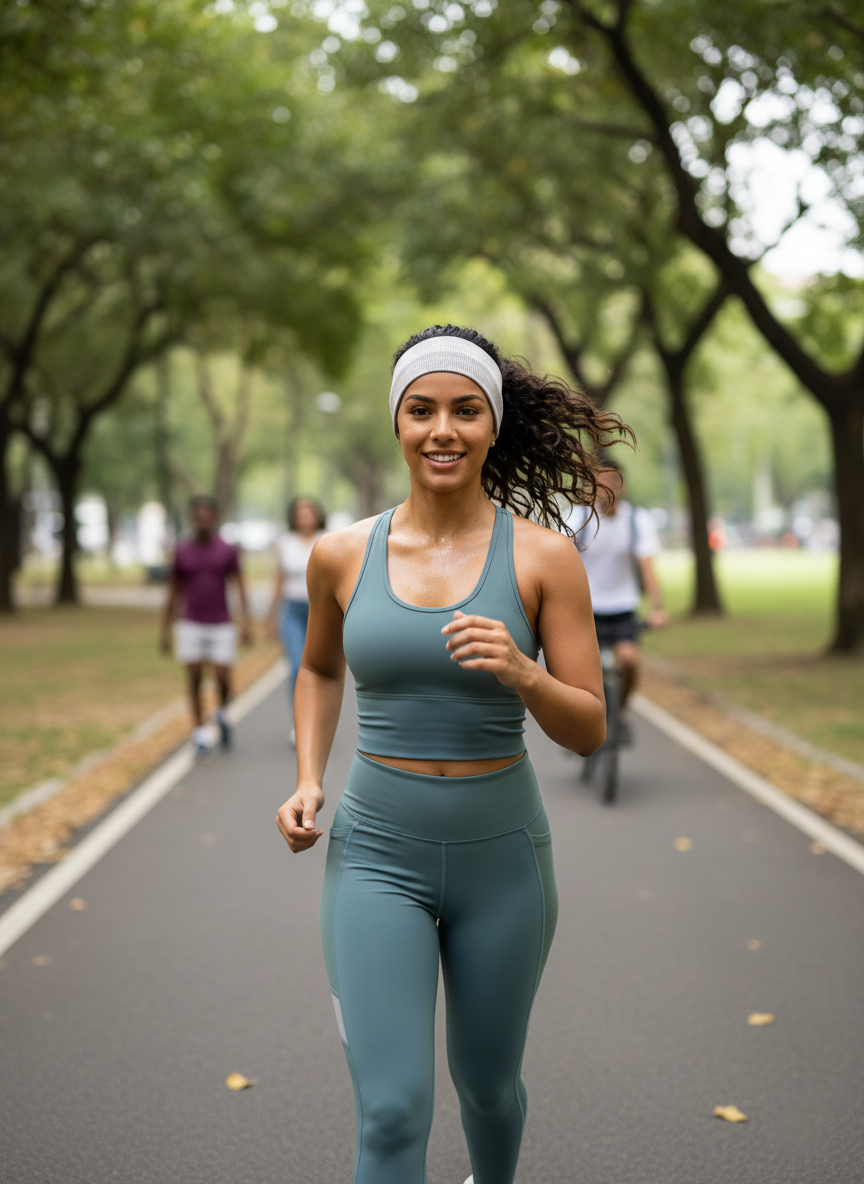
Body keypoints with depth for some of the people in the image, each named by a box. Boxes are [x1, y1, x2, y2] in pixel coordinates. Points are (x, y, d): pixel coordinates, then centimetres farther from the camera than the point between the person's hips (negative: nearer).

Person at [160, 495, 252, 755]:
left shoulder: (228, 550, -2)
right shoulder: (182, 551, 1)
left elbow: (240, 589, -5)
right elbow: (174, 592, 6)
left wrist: (246, 623, -17)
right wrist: (165, 631, 5)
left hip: (221, 628, 0)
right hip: (190, 626, 0)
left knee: (224, 681, -5)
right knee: (195, 679, -4)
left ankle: (222, 714, 24)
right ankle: (200, 734, 5)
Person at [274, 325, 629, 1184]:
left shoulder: (544, 556, -8)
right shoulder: (342, 554, -3)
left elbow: (588, 731, -6)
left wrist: (522, 674, -26)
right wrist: (308, 782, 3)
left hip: (500, 855, 0)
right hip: (376, 855, 0)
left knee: (487, 1084, 21)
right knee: (391, 1114, -9)